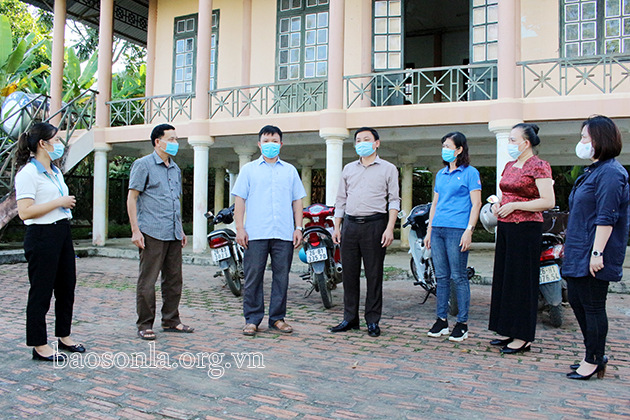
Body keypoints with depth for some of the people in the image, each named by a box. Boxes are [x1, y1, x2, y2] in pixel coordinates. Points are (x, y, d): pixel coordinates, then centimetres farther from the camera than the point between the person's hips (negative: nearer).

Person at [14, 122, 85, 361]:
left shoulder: (56, 172, 15)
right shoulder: (28, 173, -12)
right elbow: (24, 212, -19)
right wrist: (59, 202, -17)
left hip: (63, 233, 9)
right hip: (42, 236, -9)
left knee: (67, 287, 14)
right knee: (41, 291, 0)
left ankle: (64, 337, 28)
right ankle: (39, 346, 12)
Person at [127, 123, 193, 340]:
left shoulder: (175, 169, 19)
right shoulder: (143, 164, -1)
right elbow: (131, 197, -5)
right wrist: (135, 230, -12)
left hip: (173, 234, 7)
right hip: (152, 233, -7)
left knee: (174, 279, 10)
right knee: (147, 280, -3)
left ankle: (171, 320, 21)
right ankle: (144, 325, 7)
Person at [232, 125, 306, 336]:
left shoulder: (290, 170, 16)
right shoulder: (249, 169, 11)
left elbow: (297, 201, 15)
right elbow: (239, 199, 6)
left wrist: (298, 227, 6)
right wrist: (240, 228, -3)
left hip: (284, 234, 2)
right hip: (255, 233, -1)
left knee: (281, 277, 4)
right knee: (253, 277, 0)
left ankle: (277, 318, 15)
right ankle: (252, 319, 10)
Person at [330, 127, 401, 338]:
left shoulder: (388, 169, 6)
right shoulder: (348, 169, 18)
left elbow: (394, 200, 1)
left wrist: (390, 228, -10)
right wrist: (336, 227, 10)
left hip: (374, 225, -4)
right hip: (350, 224, 4)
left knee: (374, 275, 0)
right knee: (349, 273, 6)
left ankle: (373, 321, 10)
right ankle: (350, 318, 17)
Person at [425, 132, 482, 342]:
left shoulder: (470, 172, -1)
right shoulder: (441, 174, 18)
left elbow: (476, 204, -6)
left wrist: (469, 230, -15)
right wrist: (429, 231, 16)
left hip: (457, 230, -6)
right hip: (438, 229, 6)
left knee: (459, 277, -3)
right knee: (441, 277, 9)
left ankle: (462, 323, 6)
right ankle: (441, 320, 17)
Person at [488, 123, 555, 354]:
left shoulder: (539, 166, -9)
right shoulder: (510, 166, 15)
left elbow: (548, 202, -17)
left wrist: (514, 205, -18)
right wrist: (498, 204, 7)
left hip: (526, 229, -9)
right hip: (505, 227, 9)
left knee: (522, 281, -3)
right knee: (503, 278, 11)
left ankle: (523, 337, 6)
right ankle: (508, 331, 22)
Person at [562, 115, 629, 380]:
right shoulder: (593, 170, 15)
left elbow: (606, 218, -22)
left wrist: (597, 252, -24)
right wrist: (568, 244, 23)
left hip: (592, 257, -10)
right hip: (578, 254, 10)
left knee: (593, 307, 1)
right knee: (577, 302, 16)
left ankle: (593, 361, 14)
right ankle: (595, 355, 29)